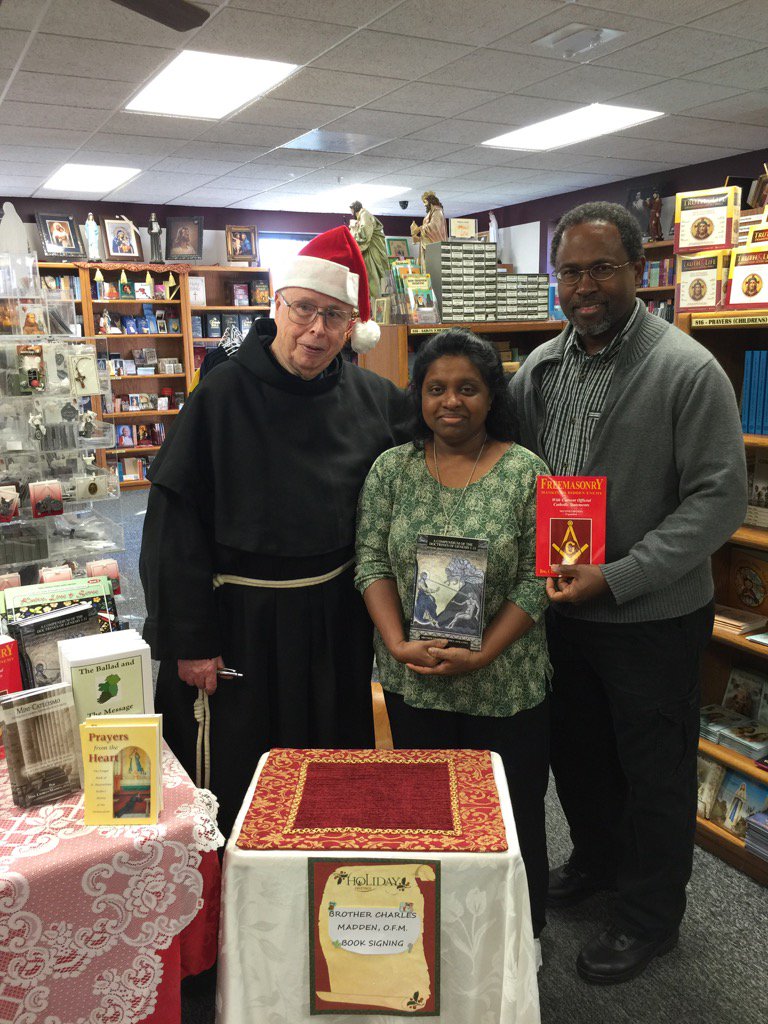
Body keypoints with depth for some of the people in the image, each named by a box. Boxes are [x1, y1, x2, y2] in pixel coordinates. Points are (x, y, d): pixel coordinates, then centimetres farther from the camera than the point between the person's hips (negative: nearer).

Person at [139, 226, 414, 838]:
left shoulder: (372, 398, -1)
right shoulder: (222, 395, -12)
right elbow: (177, 522, -12)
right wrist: (191, 641, -12)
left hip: (336, 617, 4)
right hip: (244, 620, -4)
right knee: (241, 778, 10)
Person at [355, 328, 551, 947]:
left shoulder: (525, 471, -7)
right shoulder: (393, 468, 0)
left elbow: (537, 581, -8)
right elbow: (372, 562, -1)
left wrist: (481, 656, -17)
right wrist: (398, 644, -14)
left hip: (505, 682, -2)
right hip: (413, 681, 2)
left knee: (514, 813, 12)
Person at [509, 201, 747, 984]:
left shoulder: (688, 372, -15)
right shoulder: (539, 368, 2)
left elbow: (720, 499, -17)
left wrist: (617, 578, -23)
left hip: (653, 617, -5)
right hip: (560, 603, 6)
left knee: (654, 772, 12)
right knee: (574, 749, 22)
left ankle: (649, 915, 35)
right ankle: (597, 858, 50)